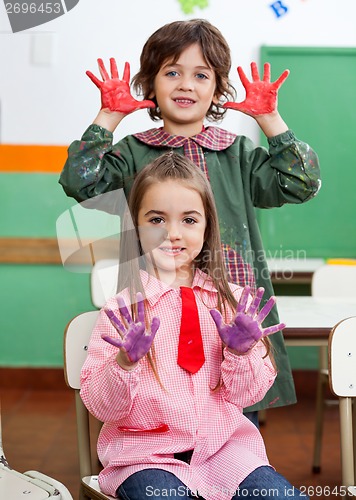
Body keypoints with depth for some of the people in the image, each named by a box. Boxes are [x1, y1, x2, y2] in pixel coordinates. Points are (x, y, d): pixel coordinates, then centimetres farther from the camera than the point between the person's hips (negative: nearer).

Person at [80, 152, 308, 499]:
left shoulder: (230, 300, 2)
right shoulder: (121, 308, -7)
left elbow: (245, 395, 3)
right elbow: (101, 407, -6)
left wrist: (240, 352, -15)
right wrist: (125, 363, -24)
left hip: (222, 443, 3)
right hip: (146, 452, -3)